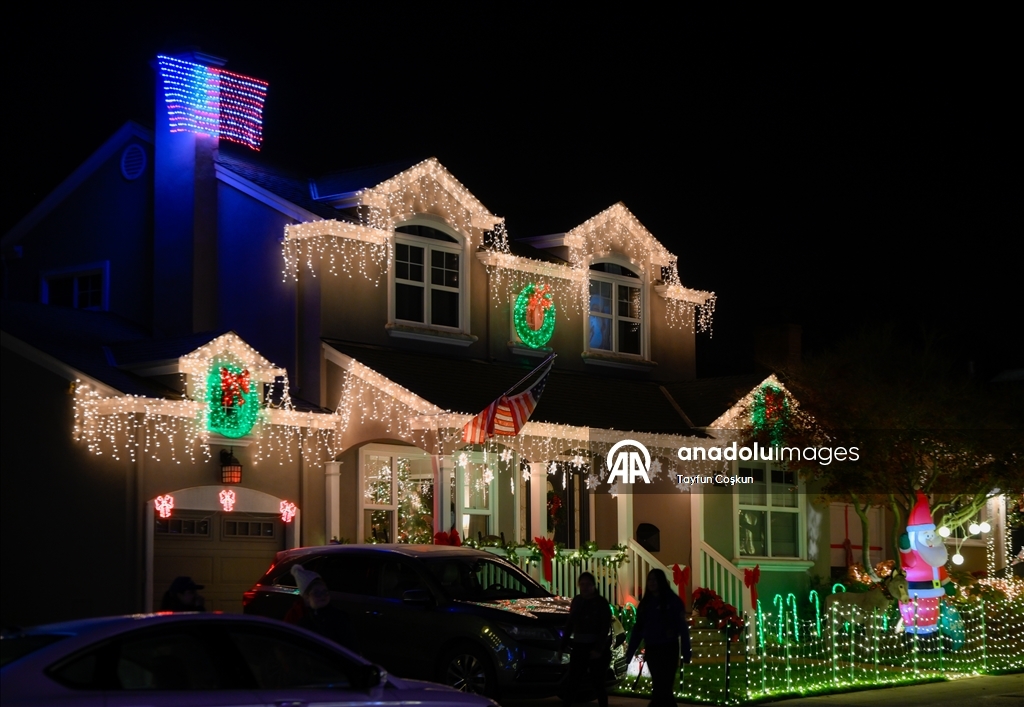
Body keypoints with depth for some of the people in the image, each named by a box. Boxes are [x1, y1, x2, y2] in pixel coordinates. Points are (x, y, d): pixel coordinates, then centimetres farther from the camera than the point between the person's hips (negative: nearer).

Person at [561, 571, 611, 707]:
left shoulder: (601, 602, -7)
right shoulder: (576, 601, 9)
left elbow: (606, 628, -12)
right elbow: (570, 623, 16)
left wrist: (599, 649, -20)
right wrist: (563, 644, 14)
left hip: (596, 647, -5)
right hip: (578, 647, 5)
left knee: (597, 682, 2)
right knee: (572, 682, 1)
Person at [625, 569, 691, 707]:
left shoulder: (673, 601, -5)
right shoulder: (645, 603, 10)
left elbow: (683, 628, -7)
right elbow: (638, 629, 11)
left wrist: (686, 653, -12)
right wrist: (630, 652, 7)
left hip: (668, 649, -5)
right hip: (651, 650, 5)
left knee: (661, 688, -8)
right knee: (662, 688, 7)